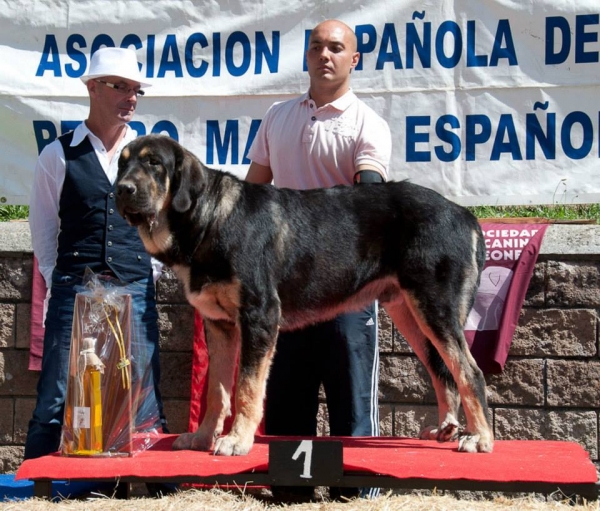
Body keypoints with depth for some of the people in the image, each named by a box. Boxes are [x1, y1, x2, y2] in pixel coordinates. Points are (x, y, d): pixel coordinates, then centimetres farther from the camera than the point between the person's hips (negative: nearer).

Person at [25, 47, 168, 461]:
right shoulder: (59, 155, 4)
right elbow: (42, 226, 9)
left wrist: (150, 273, 8)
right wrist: (60, 279, 5)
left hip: (136, 292, 2)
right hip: (73, 293, -1)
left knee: (145, 404, 2)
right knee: (55, 402, 0)